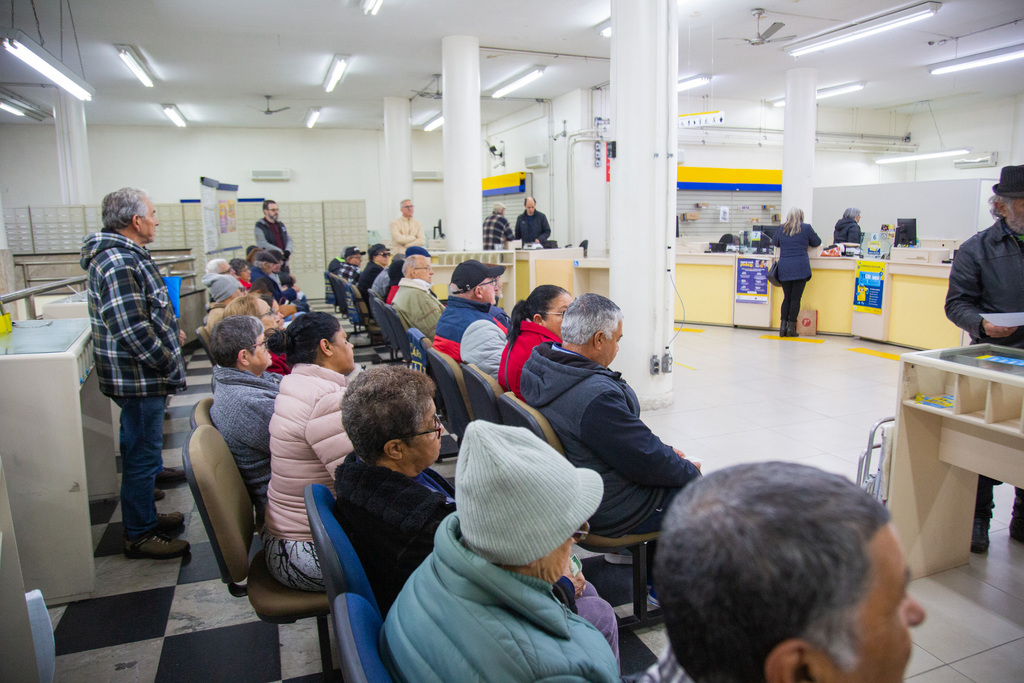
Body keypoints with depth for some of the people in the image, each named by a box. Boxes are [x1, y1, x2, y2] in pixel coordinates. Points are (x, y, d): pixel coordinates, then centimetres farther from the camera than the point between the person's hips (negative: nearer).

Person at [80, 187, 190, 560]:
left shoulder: (127, 256, 12)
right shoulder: (119, 264, -23)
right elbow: (133, 331, -27)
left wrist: (169, 330, 15)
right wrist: (171, 365, -18)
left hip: (142, 375, 11)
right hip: (138, 378, -11)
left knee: (142, 445, 21)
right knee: (142, 454, 1)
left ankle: (145, 516, 37)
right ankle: (139, 535, 14)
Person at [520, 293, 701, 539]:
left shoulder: (537, 368, -3)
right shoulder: (596, 397, -35)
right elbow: (647, 461, -23)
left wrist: (664, 451, 9)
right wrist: (690, 471, -3)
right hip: (613, 513, -9)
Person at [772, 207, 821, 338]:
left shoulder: (782, 229, 8)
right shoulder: (806, 228, 1)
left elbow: (775, 243, 24)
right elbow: (817, 242, 14)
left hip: (784, 268, 3)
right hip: (800, 268, -3)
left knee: (787, 297, 11)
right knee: (796, 298, -1)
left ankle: (783, 325, 5)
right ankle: (791, 327, -2)